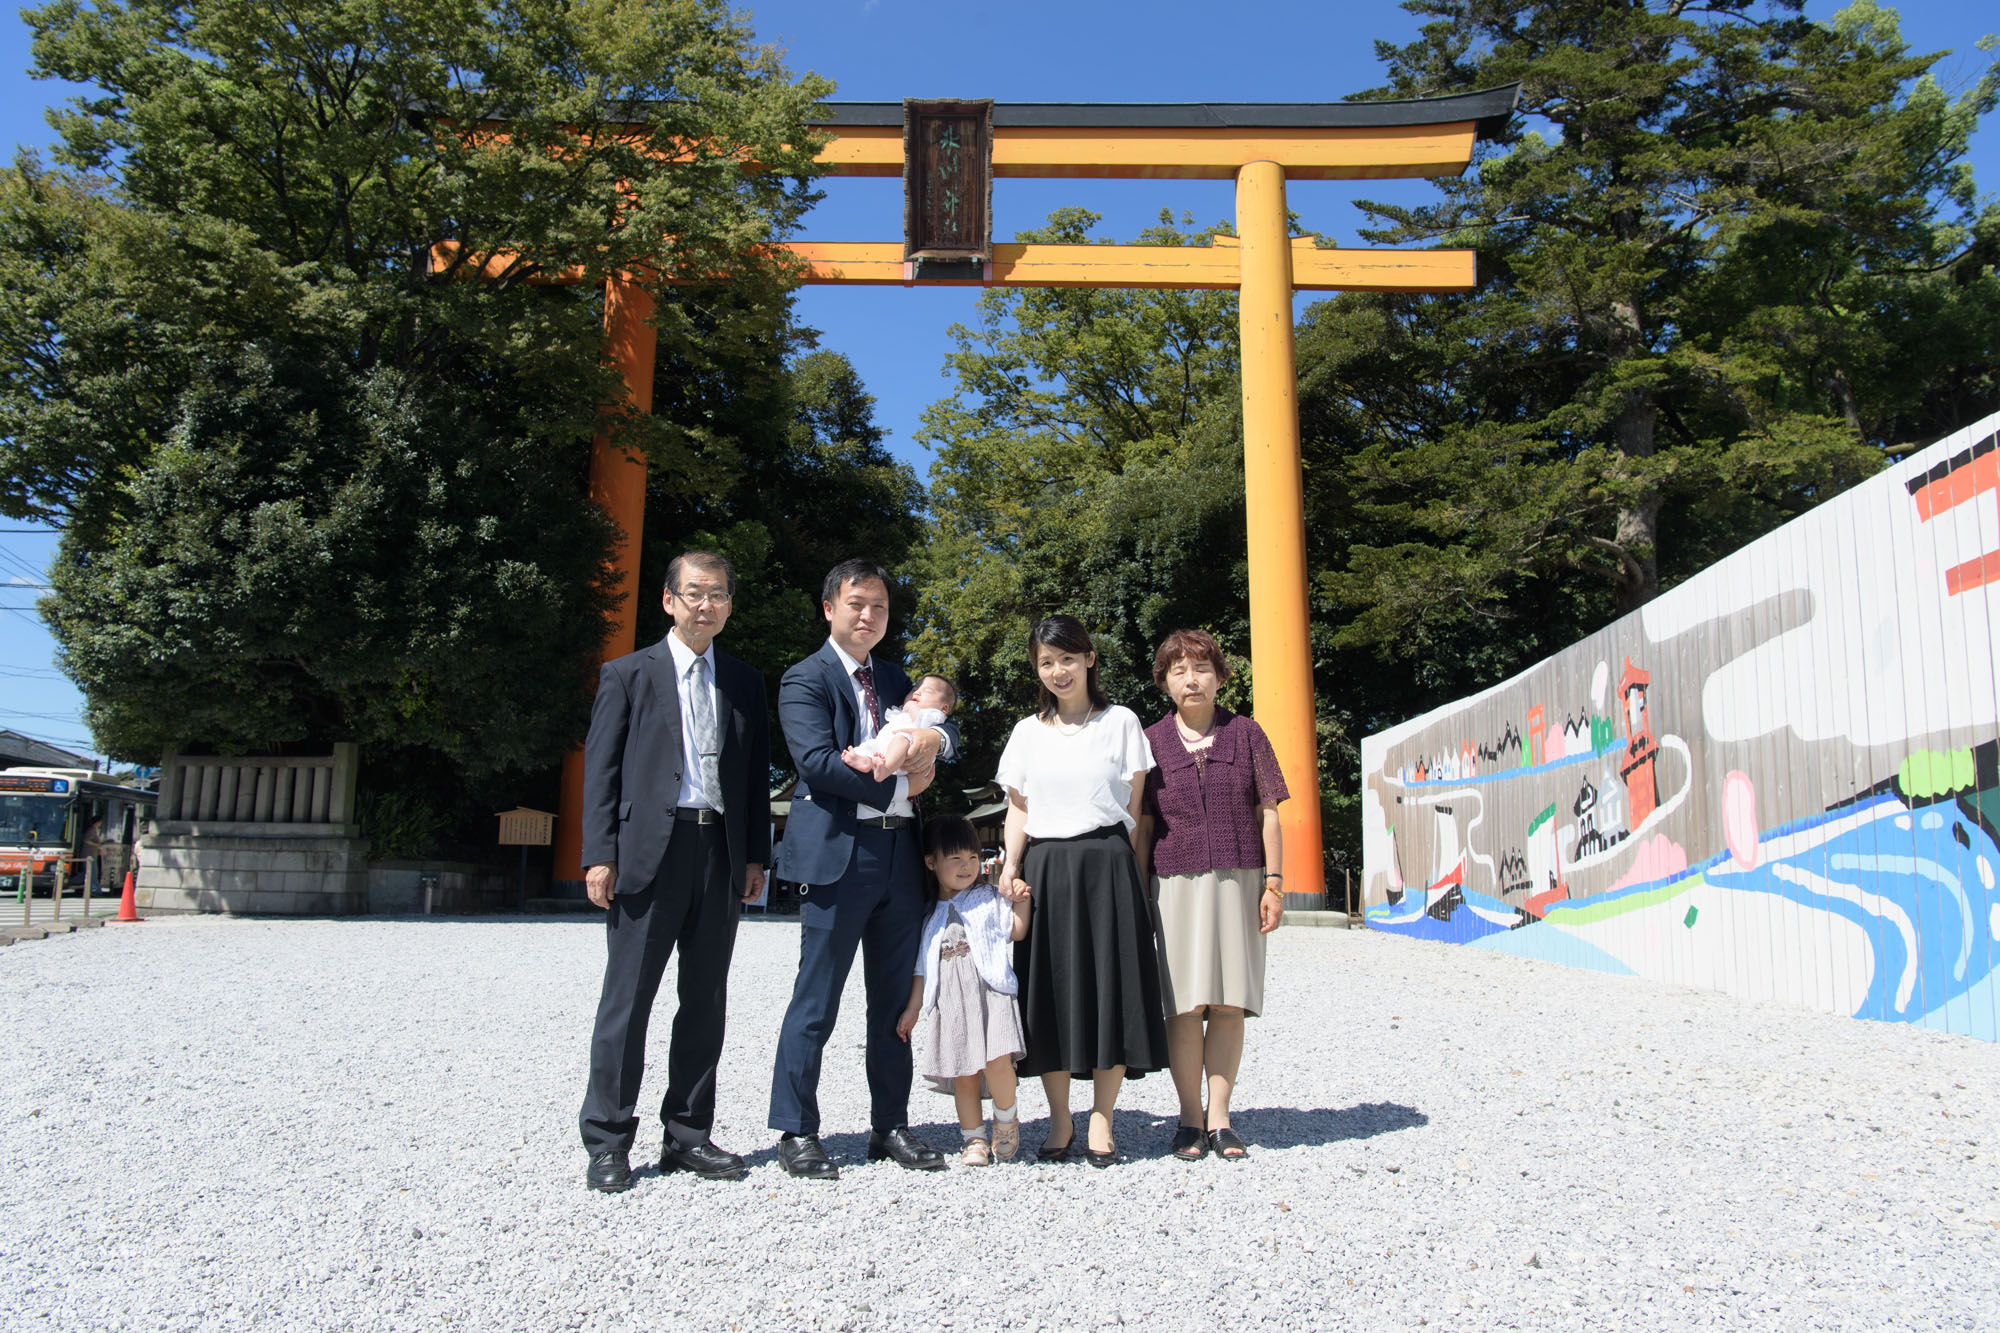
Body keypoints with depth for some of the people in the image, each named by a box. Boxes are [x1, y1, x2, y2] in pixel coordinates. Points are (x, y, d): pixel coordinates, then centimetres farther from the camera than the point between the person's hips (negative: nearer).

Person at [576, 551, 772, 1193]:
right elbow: (601, 767, 1)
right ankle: (607, 1142, 9)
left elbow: (757, 774, 15)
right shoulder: (629, 674, 6)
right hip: (648, 849, -4)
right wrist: (600, 854, -8)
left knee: (706, 1000, 8)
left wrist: (756, 855, 7)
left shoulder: (744, 683, 16)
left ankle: (688, 1134, 19)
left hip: (720, 853, 4)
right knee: (628, 997, -1)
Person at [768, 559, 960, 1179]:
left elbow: (948, 725, 16)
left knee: (895, 1000, 11)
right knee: (816, 1000, -1)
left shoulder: (894, 678, 20)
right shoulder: (805, 680, -3)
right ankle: (796, 1132, 10)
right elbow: (818, 761, -15)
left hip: (900, 851, 7)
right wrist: (898, 786, -11)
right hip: (839, 852, -7)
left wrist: (933, 737, -8)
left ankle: (890, 1126, 22)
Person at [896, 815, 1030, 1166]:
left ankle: (1007, 1119, 9)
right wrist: (912, 1008, 14)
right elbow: (922, 966, 17)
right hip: (951, 1001, 2)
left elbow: (1017, 930, 4)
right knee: (963, 1073, 1)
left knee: (997, 1060, -18)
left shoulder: (988, 898, 11)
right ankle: (975, 1139, 17)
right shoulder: (929, 913, 14)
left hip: (989, 992, -2)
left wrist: (1022, 898, -5)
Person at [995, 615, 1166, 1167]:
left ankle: (1101, 1119, 8)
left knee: (1111, 989, -3)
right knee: (1050, 991, 1)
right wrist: (1011, 866, -3)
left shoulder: (1120, 722, 6)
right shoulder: (1028, 732, 13)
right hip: (1043, 871, 2)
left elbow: (1135, 806, 4)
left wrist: (1133, 876, -4)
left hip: (1106, 867, -2)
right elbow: (1018, 810, 13)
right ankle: (1059, 1120, 13)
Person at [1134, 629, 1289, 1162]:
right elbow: (1142, 824, 8)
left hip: (1238, 881, 1)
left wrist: (1273, 882, 0)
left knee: (1229, 1002, 0)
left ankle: (1219, 1118, 9)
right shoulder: (1152, 741, 8)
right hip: (1175, 882, 0)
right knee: (1184, 1003, -3)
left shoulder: (1245, 734, 8)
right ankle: (1190, 1118, 7)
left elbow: (1267, 814, 7)